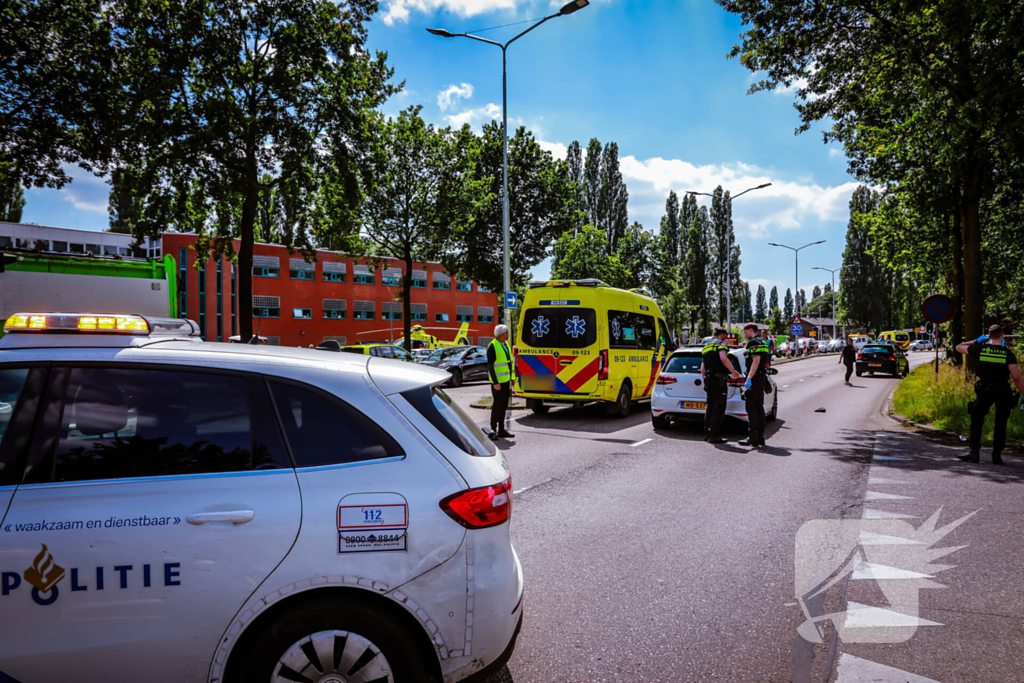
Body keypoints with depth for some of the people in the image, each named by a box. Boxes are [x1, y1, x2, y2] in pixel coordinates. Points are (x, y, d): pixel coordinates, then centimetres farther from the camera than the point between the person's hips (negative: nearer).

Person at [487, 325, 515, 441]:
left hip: (506, 380, 8)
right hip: (498, 381, -8)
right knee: (498, 404, -7)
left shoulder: (505, 345, 13)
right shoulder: (492, 346, -14)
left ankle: (501, 430, 17)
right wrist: (495, 382, -22)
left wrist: (512, 378, 16)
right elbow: (490, 366, -17)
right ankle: (492, 430, 0)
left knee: (504, 405, 11)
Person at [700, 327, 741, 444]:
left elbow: (702, 369, 22)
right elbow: (723, 359, -21)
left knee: (710, 406, 15)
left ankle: (707, 433, 16)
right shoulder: (720, 343, -2)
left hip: (708, 378, 8)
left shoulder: (706, 346, 23)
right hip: (718, 378, -8)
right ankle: (713, 435, -8)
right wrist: (733, 372, -12)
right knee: (719, 407, -6)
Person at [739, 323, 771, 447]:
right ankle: (760, 437, 14)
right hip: (762, 377, 10)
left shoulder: (754, 343, -12)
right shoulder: (763, 343, 19)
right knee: (759, 407, 12)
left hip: (755, 378, -10)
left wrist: (749, 379, -24)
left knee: (751, 408, -7)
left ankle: (753, 438, -8)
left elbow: (756, 362, -21)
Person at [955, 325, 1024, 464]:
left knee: (976, 421, 9)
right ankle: (997, 455, 9)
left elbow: (959, 347, 14)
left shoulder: (980, 349, -3)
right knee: (1000, 424, 9)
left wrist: (977, 341, 21)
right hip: (1003, 391, 0)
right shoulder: (1008, 354, -4)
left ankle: (974, 452, 3)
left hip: (985, 391, 0)